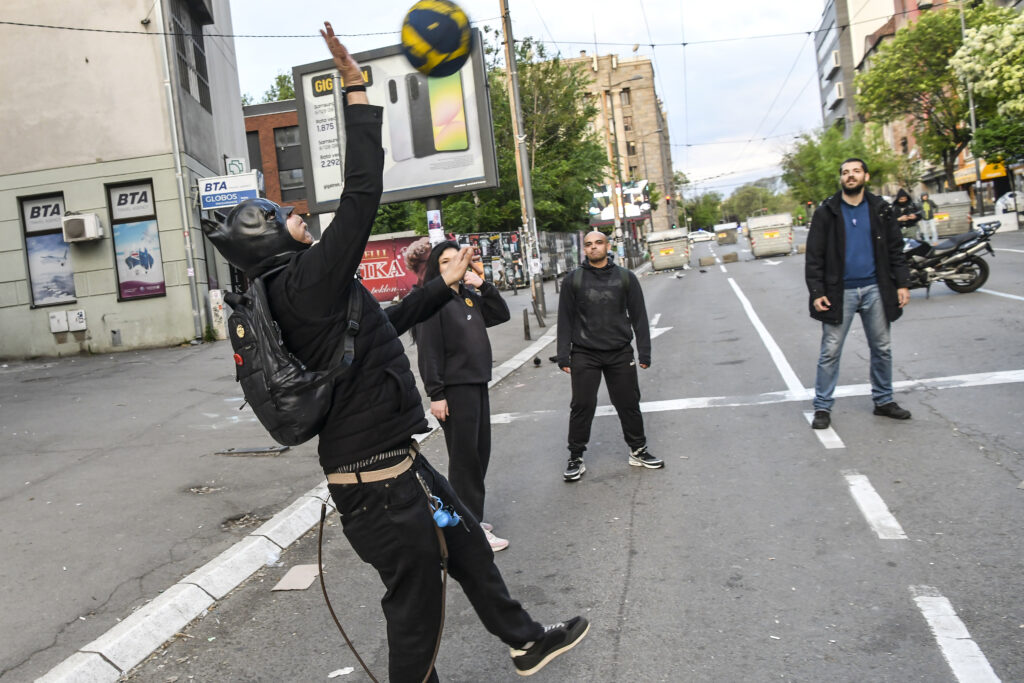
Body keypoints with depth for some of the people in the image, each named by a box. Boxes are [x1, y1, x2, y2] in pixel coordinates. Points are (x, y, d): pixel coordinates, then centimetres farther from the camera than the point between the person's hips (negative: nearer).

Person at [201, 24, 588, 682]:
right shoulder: (306, 279, -20)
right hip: (378, 484, -11)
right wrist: (358, 91, -18)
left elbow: (386, 322, 22)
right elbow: (362, 193, -26)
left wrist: (445, 285, 23)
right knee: (417, 602, 5)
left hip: (399, 461, 11)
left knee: (467, 544, 24)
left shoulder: (291, 292, 11)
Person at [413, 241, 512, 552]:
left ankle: (471, 517, 27)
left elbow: (502, 315, 11)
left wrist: (483, 286, -1)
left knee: (480, 453, 14)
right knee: (464, 457, -3)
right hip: (454, 389, -8)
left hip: (477, 383, 8)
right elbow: (428, 351, -15)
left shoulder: (469, 296, 13)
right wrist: (435, 395, -19)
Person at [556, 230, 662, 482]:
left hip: (620, 353, 1)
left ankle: (638, 451, 26)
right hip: (584, 355, -1)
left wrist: (644, 352, 1)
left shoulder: (625, 278, 6)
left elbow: (639, 316, 7)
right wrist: (563, 355, -2)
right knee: (582, 406, -1)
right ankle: (575, 458, 10)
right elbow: (565, 319, 4)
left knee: (629, 404, 9)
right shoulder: (572, 280, 3)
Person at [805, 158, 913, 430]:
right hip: (840, 292, -3)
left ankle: (883, 400, 24)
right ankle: (822, 407, 5)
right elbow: (814, 257, -3)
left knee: (882, 348, 10)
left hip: (875, 289, 3)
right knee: (830, 351, -2)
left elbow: (895, 249, 9)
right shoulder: (826, 213, 0)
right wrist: (816, 292, -10)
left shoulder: (880, 209, 7)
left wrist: (902, 283, 0)